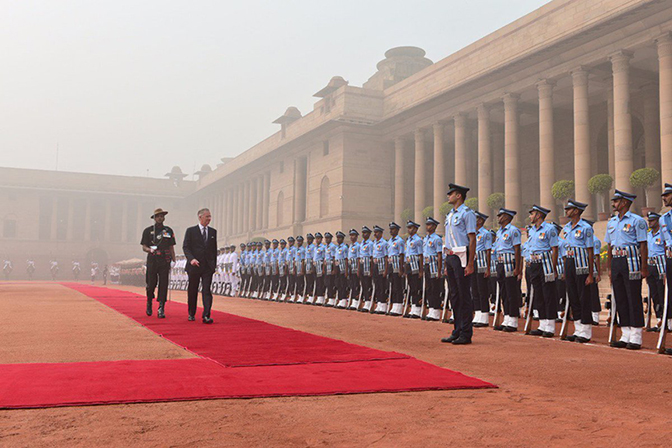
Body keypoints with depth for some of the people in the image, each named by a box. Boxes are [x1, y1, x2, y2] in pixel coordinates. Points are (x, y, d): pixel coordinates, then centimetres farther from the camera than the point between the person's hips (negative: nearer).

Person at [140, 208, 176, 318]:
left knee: (163, 285, -5)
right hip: (152, 261, -1)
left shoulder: (169, 231, 13)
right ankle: (149, 303, 27)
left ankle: (161, 309, -2)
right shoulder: (148, 231, 7)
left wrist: (174, 261, 6)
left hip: (165, 261, 1)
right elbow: (144, 247, 5)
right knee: (151, 284, -1)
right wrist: (150, 250, -17)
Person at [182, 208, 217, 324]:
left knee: (207, 291, -8)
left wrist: (214, 264, 12)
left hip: (208, 267, 2)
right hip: (194, 266, -2)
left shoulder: (213, 232, 11)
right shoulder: (191, 231, 1)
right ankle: (191, 314, 26)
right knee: (192, 291, 10)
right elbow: (185, 247, -5)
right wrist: (191, 259, -20)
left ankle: (206, 316, -12)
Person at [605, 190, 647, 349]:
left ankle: (636, 338, 1)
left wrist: (644, 268, -13)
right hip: (616, 262, 7)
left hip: (631, 262, -7)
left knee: (634, 299, -4)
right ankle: (625, 336, 15)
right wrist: (609, 268, 15)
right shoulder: (611, 222, 15)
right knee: (620, 299, 8)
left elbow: (643, 246, -8)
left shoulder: (637, 221, -5)